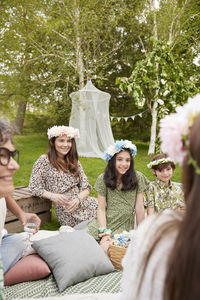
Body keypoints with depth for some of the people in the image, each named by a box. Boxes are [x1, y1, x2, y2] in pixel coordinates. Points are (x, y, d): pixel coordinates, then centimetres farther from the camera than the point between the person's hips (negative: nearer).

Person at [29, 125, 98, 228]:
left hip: (82, 202, 6)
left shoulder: (74, 161, 13)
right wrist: (53, 196, -21)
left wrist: (78, 199, -13)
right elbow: (34, 187, -4)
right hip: (66, 210, -6)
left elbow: (86, 187, 8)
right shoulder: (44, 161, -3)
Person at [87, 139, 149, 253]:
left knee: (106, 248, -26)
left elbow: (139, 207, -1)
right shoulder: (103, 179, 0)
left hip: (124, 226, -1)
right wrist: (105, 233, -15)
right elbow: (101, 209, -3)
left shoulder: (138, 178, -2)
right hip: (104, 222, 1)